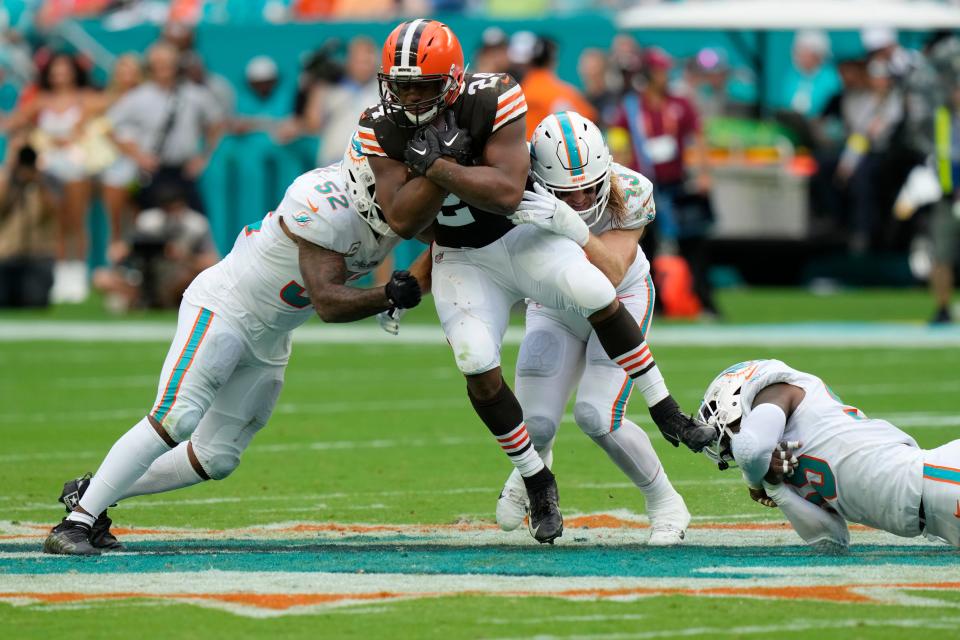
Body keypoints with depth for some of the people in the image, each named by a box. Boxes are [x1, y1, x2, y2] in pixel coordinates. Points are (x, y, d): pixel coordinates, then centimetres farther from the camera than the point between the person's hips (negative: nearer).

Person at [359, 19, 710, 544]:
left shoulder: (492, 101, -22)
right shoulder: (382, 128, -14)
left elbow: (506, 193, -29)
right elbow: (402, 221, -18)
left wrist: (436, 165, -33)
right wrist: (438, 166, -30)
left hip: (524, 233, -2)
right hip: (462, 259, 2)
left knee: (595, 294, -26)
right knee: (477, 367, -15)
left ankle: (665, 412, -11)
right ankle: (537, 484, 3)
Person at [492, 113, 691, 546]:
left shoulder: (630, 194, -29)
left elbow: (611, 274, -39)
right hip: (554, 309, 2)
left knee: (597, 417, -20)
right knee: (536, 424, -7)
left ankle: (665, 503, 5)